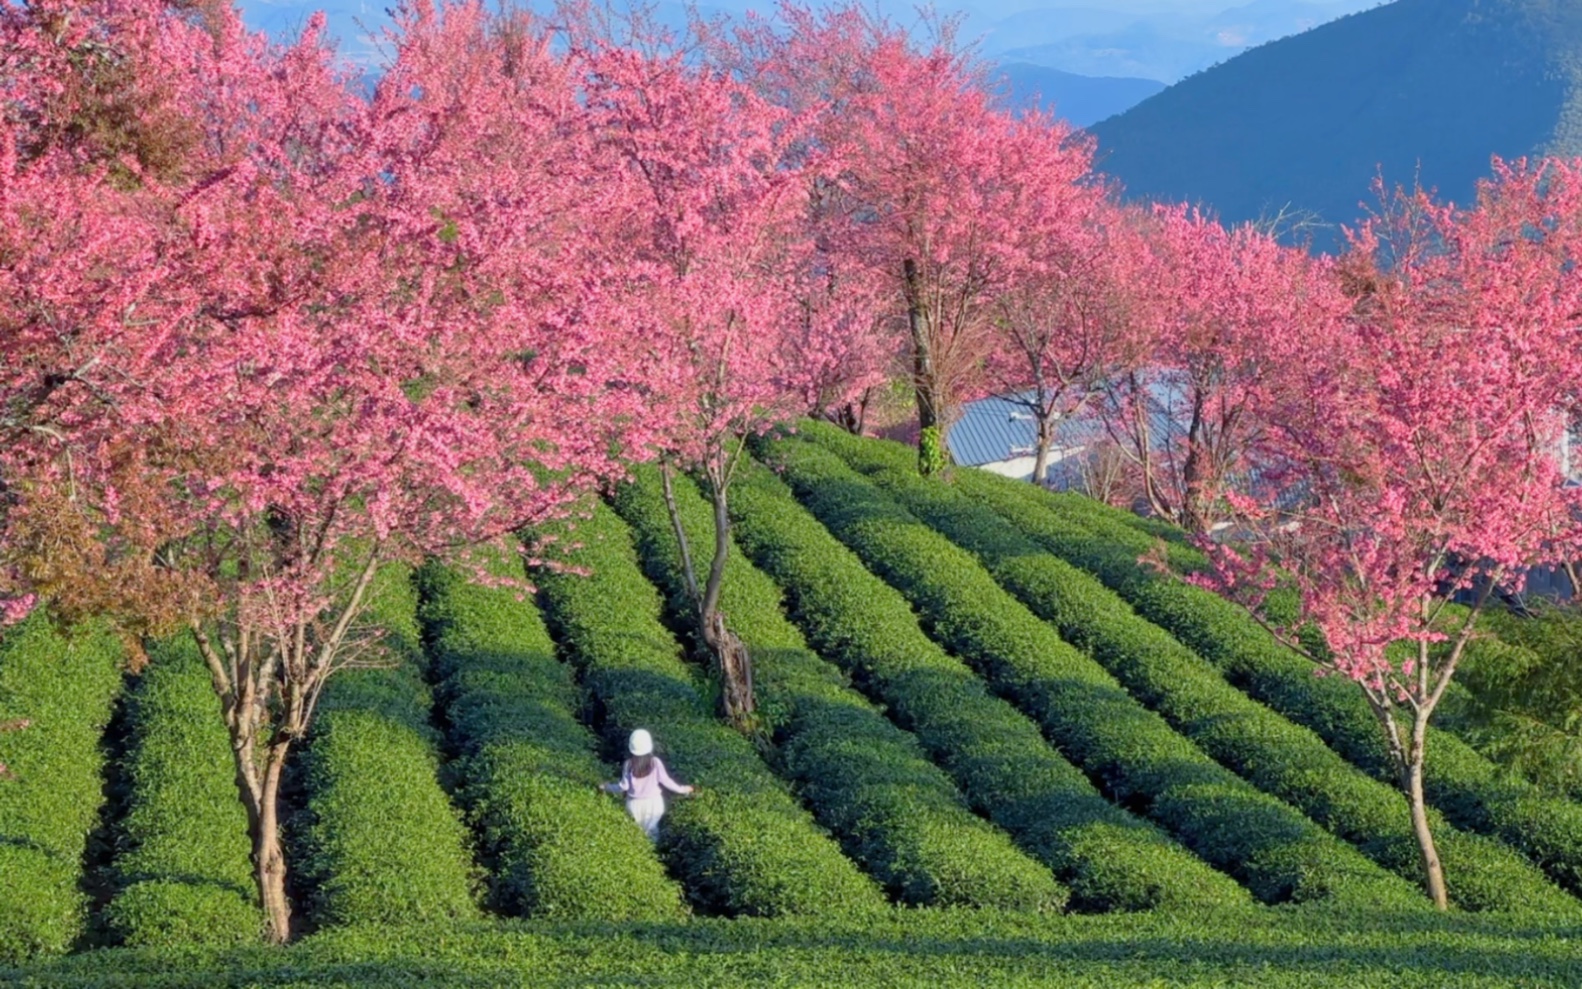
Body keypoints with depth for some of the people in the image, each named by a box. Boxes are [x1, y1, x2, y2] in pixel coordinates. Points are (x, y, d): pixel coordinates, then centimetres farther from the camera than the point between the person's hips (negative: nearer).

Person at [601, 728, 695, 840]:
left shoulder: (628, 765, -20)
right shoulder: (655, 762, -20)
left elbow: (624, 786, -13)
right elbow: (665, 780, -12)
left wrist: (606, 787, 4)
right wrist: (681, 789, 4)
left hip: (635, 804, 0)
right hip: (653, 802, 0)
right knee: (651, 832, 22)